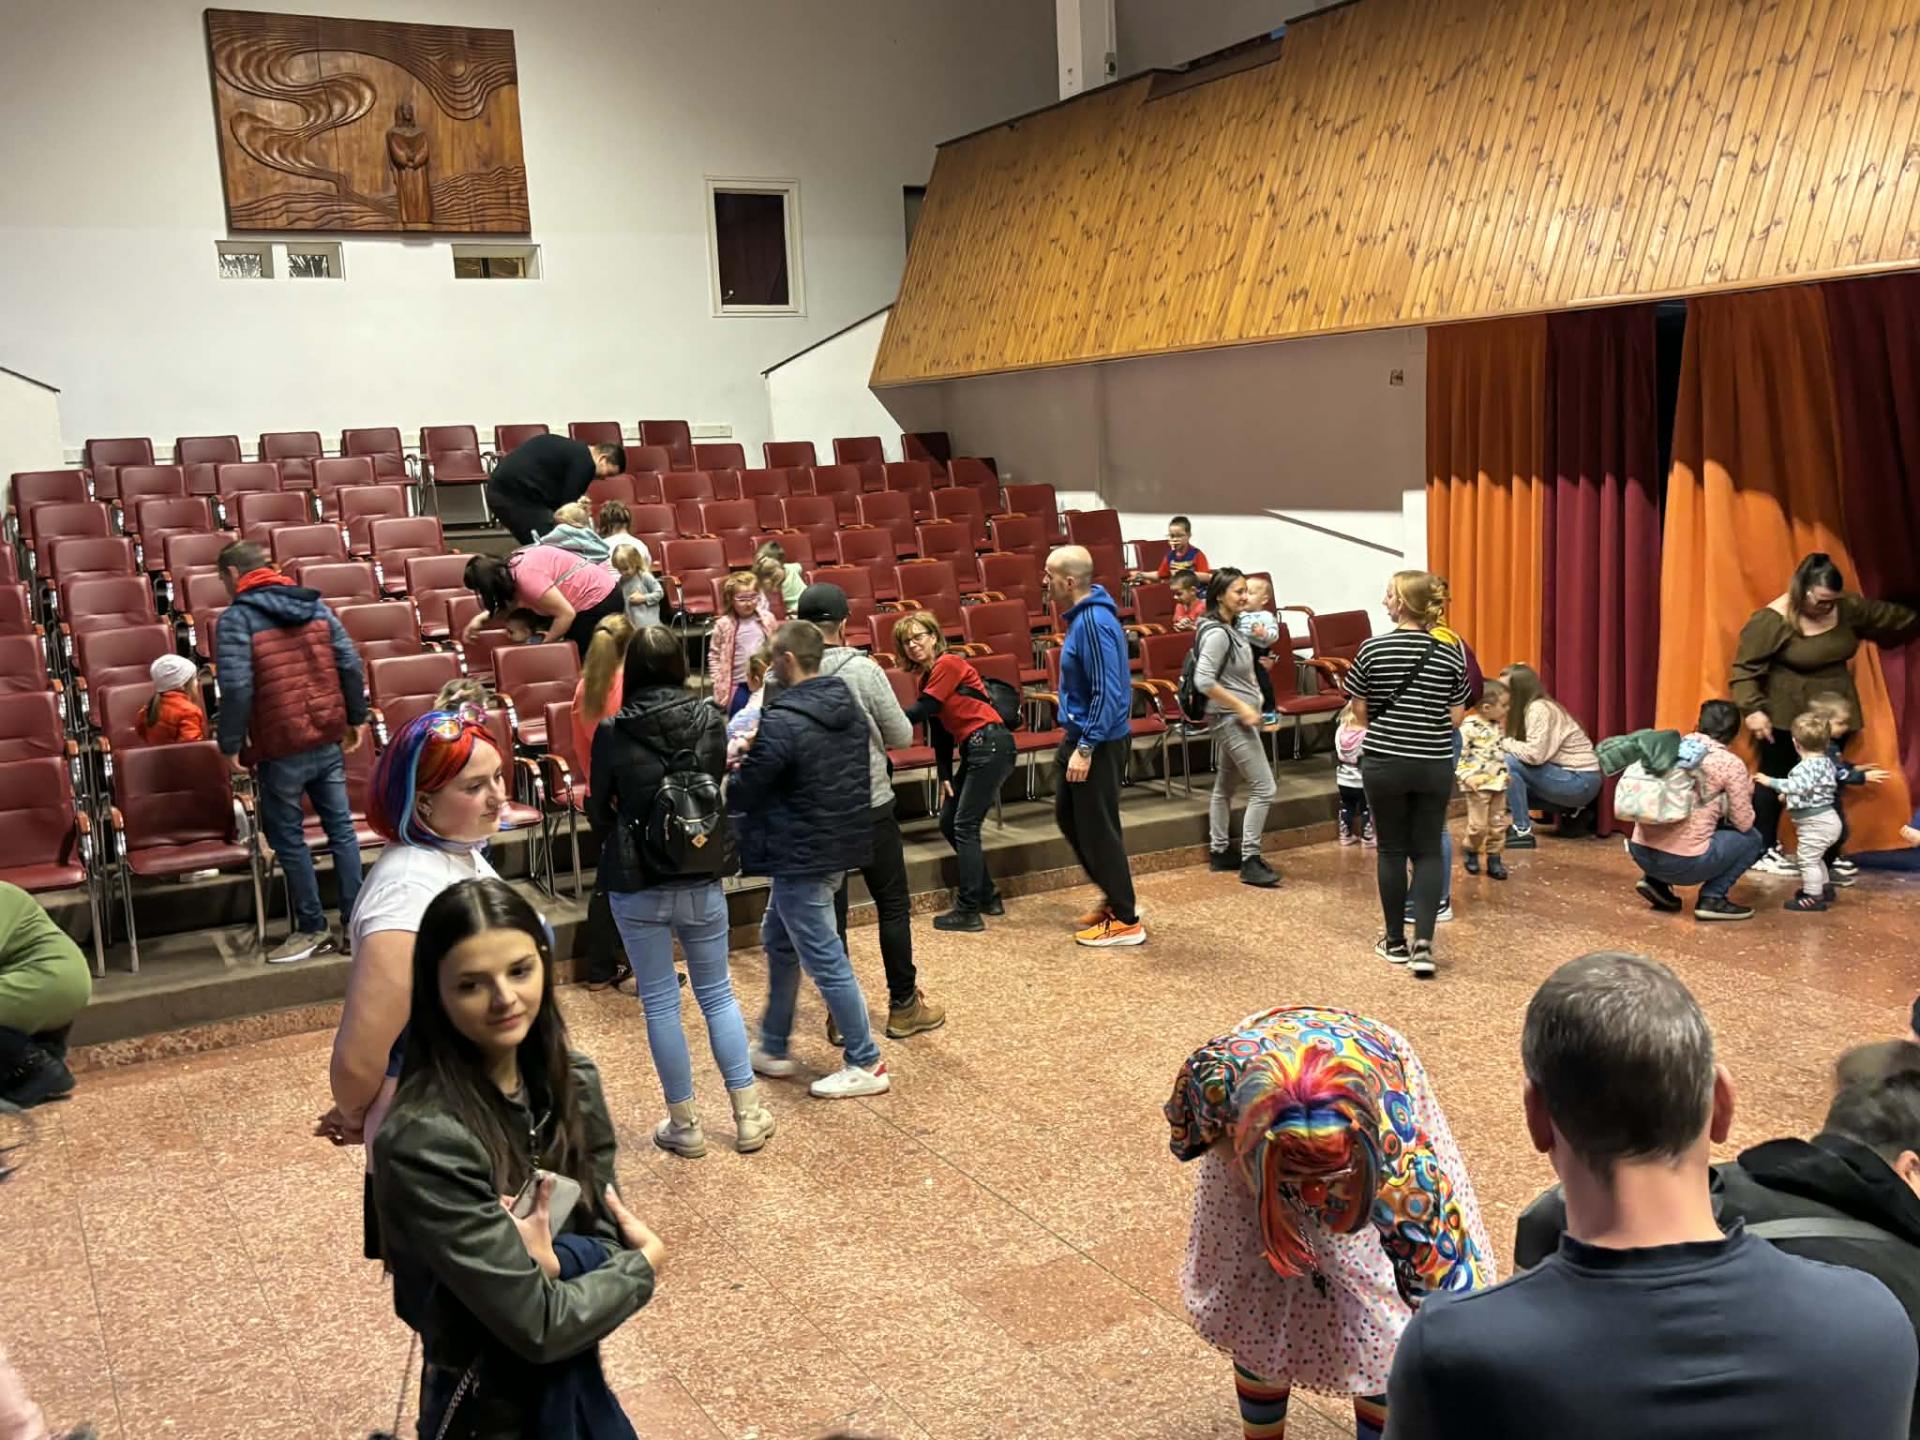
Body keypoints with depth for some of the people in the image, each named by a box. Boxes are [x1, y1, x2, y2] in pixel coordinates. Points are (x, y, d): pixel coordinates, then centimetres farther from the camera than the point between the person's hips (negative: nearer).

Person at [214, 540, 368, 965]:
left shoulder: (237, 618, -9)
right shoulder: (316, 606, 7)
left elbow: (236, 688, -17)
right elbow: (351, 666, 4)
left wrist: (231, 744, -9)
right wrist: (355, 719, 13)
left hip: (281, 747, -5)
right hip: (329, 739, 5)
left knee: (288, 837, 8)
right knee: (340, 827, 11)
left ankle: (313, 929, 14)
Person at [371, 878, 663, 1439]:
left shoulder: (573, 1083, -9)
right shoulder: (424, 1142, -28)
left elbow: (609, 1235, -3)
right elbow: (538, 1326, -26)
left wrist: (553, 1263, -23)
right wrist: (645, 1262, -11)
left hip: (578, 1384, 5)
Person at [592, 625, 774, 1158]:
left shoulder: (613, 734, -12)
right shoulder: (709, 722, -6)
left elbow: (599, 809, 0)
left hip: (636, 886, -2)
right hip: (701, 880, 2)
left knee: (660, 1002, 9)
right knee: (717, 993, 15)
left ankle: (684, 1124, 18)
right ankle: (748, 1114, 19)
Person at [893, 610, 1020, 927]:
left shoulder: (949, 663, -10)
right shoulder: (928, 676, 16)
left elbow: (920, 711, -15)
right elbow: (939, 730, 17)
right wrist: (945, 776, 10)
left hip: (991, 745, -9)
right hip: (973, 750, 9)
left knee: (965, 826, -8)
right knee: (948, 823, 11)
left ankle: (968, 911, -4)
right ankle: (986, 896, 22)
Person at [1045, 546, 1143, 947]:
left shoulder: (1094, 623, -23)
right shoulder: (1081, 615, 8)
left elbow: (1108, 693, -26)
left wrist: (1085, 749, -24)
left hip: (1099, 742, -10)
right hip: (1080, 735, 10)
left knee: (1097, 829, -1)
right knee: (1067, 816, 19)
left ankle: (1126, 921, 11)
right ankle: (1116, 896, 30)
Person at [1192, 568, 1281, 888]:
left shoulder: (1230, 628, 9)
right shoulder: (1217, 634, -20)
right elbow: (1204, 681, -27)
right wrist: (1242, 708, -23)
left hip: (1235, 718, 10)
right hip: (1231, 718, -10)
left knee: (1225, 785, 17)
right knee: (1263, 788, -9)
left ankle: (1219, 852, 27)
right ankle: (1250, 861, -4)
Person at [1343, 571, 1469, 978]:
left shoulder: (1373, 649, -7)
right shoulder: (1450, 653, -3)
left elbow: (1359, 710, 1)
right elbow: (1456, 717, 1)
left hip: (1384, 762, -1)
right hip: (1435, 765, 1)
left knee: (1392, 849, 10)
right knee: (1429, 851, 8)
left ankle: (1396, 941, 19)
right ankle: (1423, 942, -4)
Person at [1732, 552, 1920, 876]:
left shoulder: (1848, 608, -1)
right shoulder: (1772, 620, -19)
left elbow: (1893, 618, 14)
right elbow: (1745, 668, -18)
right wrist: (1753, 709, -26)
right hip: (1786, 716, -6)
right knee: (1775, 776, 2)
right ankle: (1764, 850, 8)